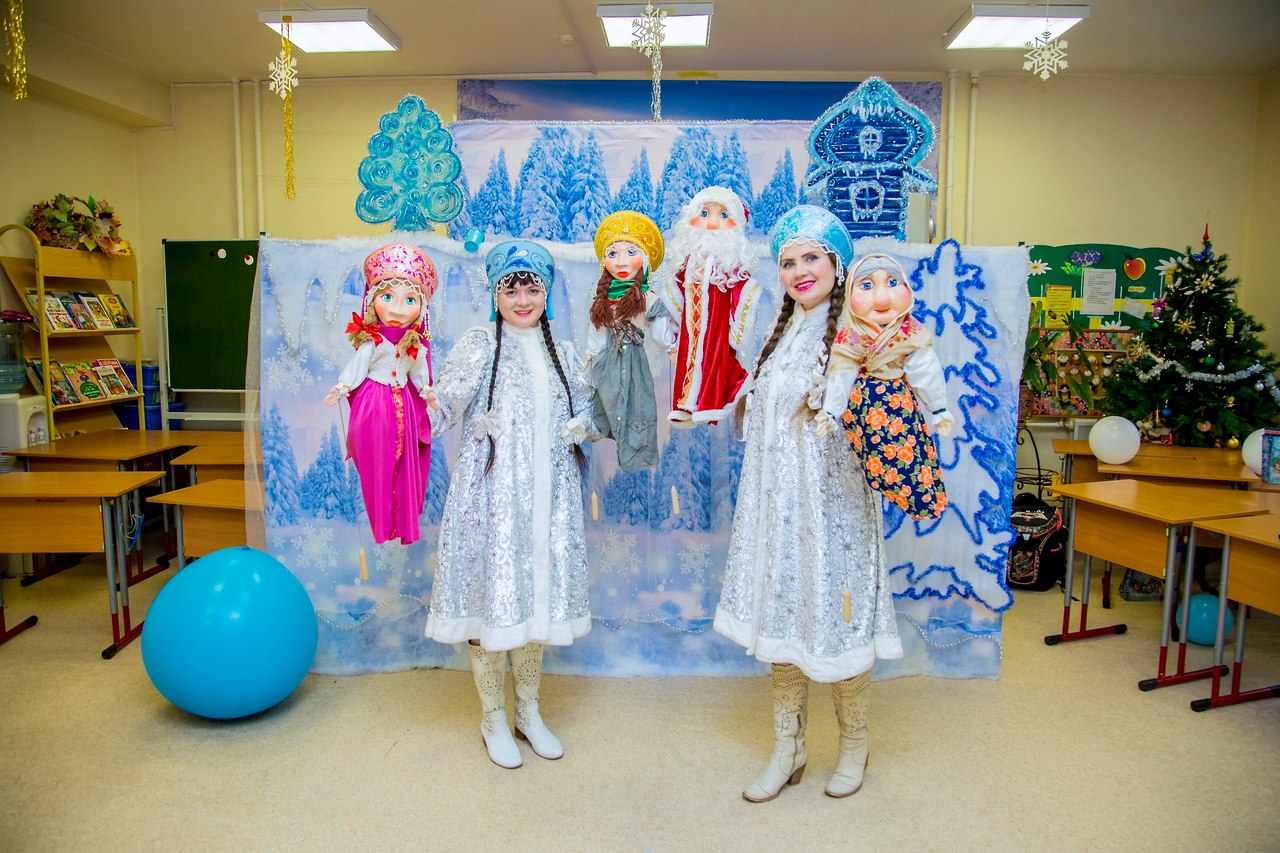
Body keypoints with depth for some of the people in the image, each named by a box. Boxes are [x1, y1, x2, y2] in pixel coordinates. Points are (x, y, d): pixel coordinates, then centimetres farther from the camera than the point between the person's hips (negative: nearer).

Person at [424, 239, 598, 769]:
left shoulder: (562, 354, 10)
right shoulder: (478, 345, -3)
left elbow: (589, 415, 16)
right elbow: (440, 415, -11)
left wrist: (583, 425, -5)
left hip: (547, 496, 4)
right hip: (491, 492, -4)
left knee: (537, 596, 13)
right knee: (493, 596, 3)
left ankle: (528, 712, 31)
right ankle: (493, 719, 24)